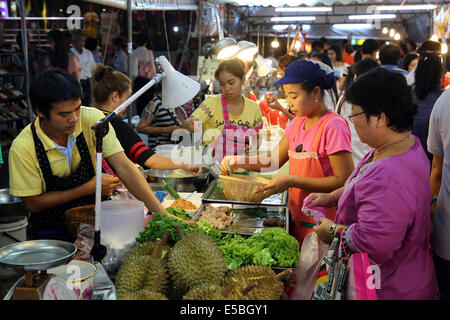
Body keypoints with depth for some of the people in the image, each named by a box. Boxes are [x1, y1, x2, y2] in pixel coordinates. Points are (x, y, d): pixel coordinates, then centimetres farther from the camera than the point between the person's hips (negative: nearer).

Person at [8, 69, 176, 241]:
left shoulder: (92, 119, -14)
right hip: (52, 232, -1)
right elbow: (33, 204, -9)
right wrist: (89, 188, -16)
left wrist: (161, 213, -29)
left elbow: (123, 167, -19)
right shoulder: (23, 148, -18)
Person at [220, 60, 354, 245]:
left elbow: (344, 181, -20)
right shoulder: (297, 123, 8)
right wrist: (238, 162, -4)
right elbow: (274, 161, 13)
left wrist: (292, 181, -23)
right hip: (297, 217, 7)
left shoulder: (333, 125, -16)